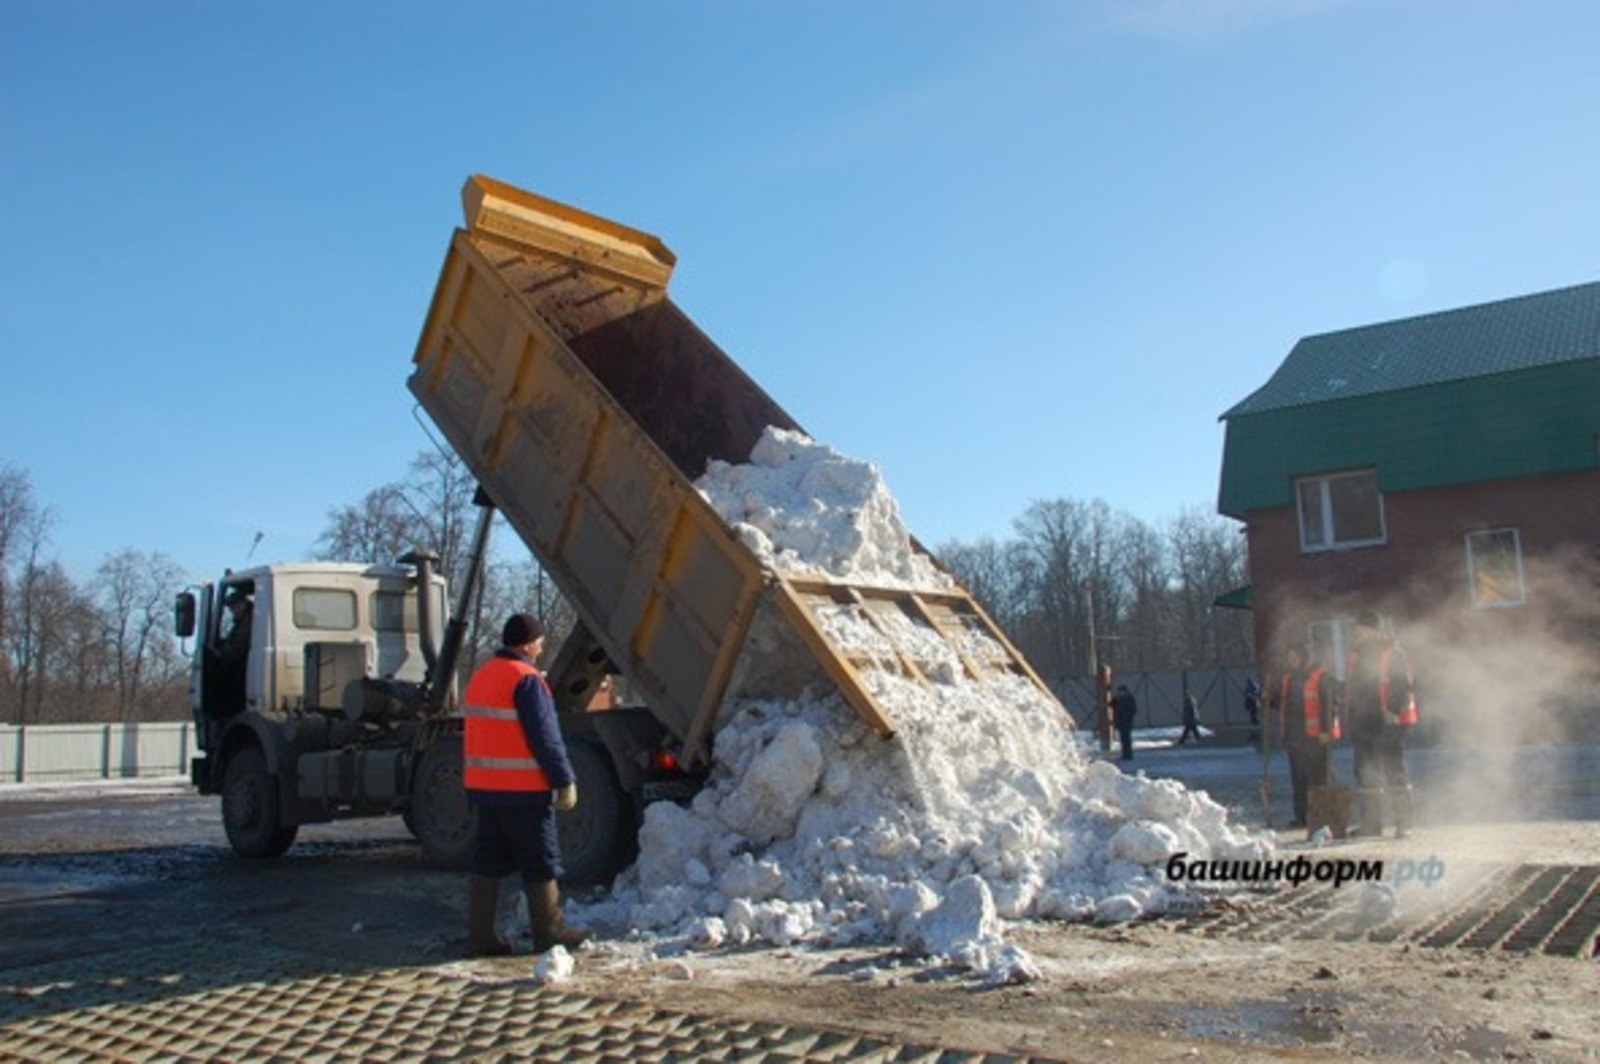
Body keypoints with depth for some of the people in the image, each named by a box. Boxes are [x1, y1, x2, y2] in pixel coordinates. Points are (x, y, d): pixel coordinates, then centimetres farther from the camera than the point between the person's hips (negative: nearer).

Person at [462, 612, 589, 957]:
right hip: (522, 789, -8)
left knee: (487, 860, 11)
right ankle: (549, 932, 10)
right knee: (540, 862, 3)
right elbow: (545, 738, -17)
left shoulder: (480, 677, 13)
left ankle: (480, 935, 13)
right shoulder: (526, 680, -15)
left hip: (483, 786, 8)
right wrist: (565, 782, -11)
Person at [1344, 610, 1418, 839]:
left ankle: (1403, 824, 2)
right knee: (1366, 776, 8)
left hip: (1388, 724, -7)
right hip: (1362, 725, 7)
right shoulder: (1356, 656, 16)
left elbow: (1403, 686, -11)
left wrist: (1394, 710, -22)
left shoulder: (1393, 655, -5)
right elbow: (1350, 689, 20)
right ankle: (1371, 825, 14)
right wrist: (1350, 718, 14)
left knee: (1394, 772, -4)